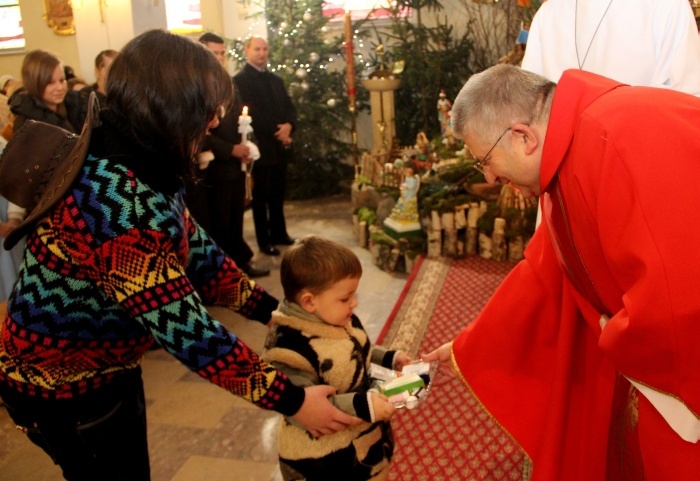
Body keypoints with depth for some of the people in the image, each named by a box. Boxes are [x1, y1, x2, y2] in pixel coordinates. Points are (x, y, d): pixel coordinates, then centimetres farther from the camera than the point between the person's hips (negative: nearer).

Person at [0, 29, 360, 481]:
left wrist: (270, 310, -1)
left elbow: (195, 248, 2)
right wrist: (291, 400, -27)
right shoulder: (118, 200, -36)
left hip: (107, 363, 8)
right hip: (61, 382, -8)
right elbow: (187, 330, -35)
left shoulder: (140, 166, -6)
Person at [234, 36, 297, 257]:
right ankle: (264, 240, 13)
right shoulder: (239, 80, -7)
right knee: (261, 197, 4)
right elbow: (247, 115, -15)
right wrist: (276, 133, -15)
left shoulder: (276, 79, 17)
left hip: (280, 146, 6)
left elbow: (289, 107, 14)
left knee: (278, 194, 14)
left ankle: (279, 233, 26)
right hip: (260, 147, -6)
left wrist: (288, 126, -8)